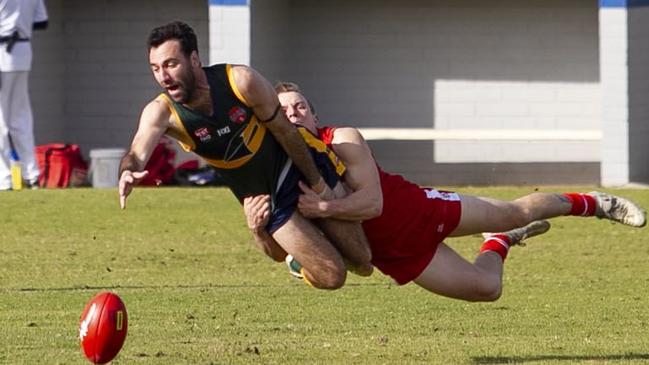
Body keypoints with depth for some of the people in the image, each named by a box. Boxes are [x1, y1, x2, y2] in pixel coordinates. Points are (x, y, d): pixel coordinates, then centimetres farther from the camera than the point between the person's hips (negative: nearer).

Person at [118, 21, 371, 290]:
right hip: (269, 201, 1)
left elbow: (284, 131, -13)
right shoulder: (161, 112, -21)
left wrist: (318, 185, -5)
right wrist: (128, 174, -63)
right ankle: (298, 258, 27)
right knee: (331, 277, -8)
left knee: (362, 262, 4)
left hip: (300, 167, -1)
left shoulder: (242, 81, -25)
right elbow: (137, 155, -38)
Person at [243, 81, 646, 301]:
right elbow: (280, 251, -10)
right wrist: (258, 227, -32)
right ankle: (499, 245, 41)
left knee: (514, 213, 7)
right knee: (485, 288, 5)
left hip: (416, 208, -2)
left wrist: (326, 207, -46)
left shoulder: (342, 140, -20)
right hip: (394, 254, 2)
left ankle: (592, 202, 37)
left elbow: (373, 202, -30)